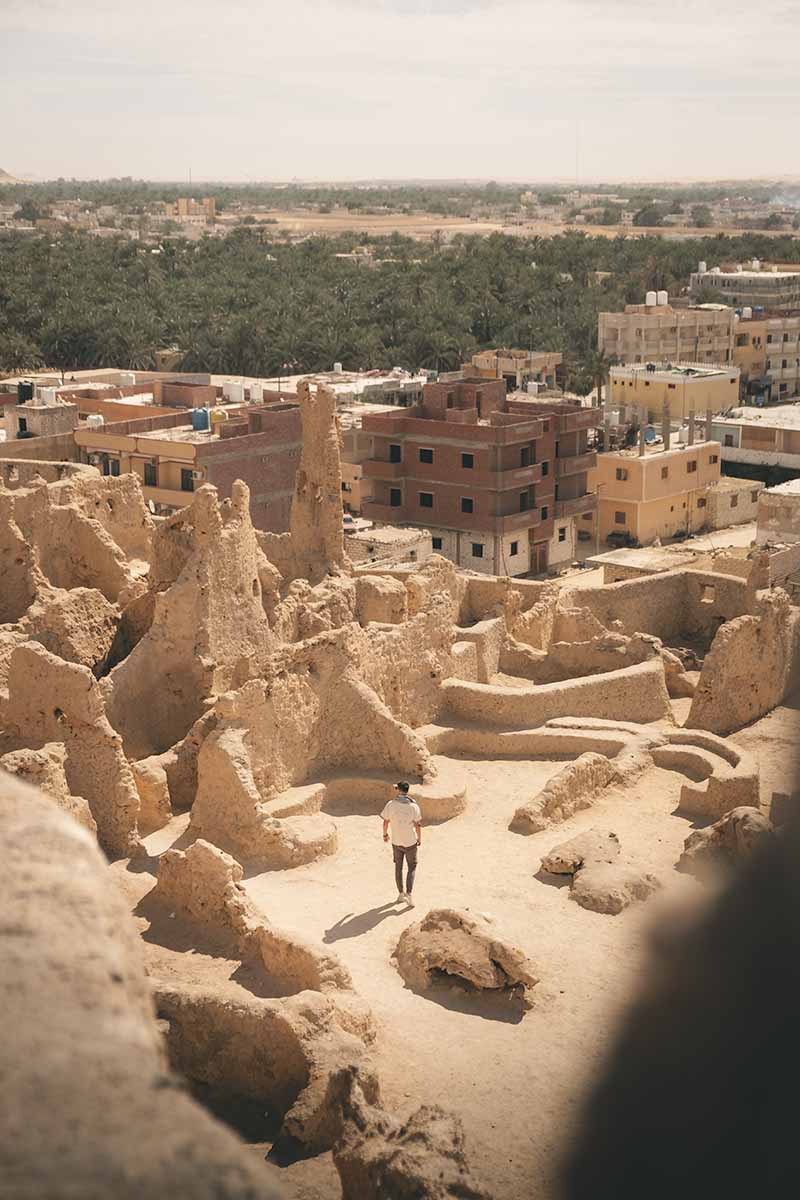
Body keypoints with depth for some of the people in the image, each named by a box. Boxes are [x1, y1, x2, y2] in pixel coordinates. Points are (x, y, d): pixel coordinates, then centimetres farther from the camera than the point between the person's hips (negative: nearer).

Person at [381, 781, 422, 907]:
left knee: (398, 867, 18)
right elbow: (418, 825, -9)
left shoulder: (391, 805, -13)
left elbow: (385, 822, -5)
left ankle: (401, 894, 26)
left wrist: (385, 834, 14)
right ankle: (408, 894, -2)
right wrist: (419, 839, 7)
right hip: (410, 842, -1)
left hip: (396, 841, 1)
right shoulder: (414, 806, -14)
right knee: (412, 868, 12)